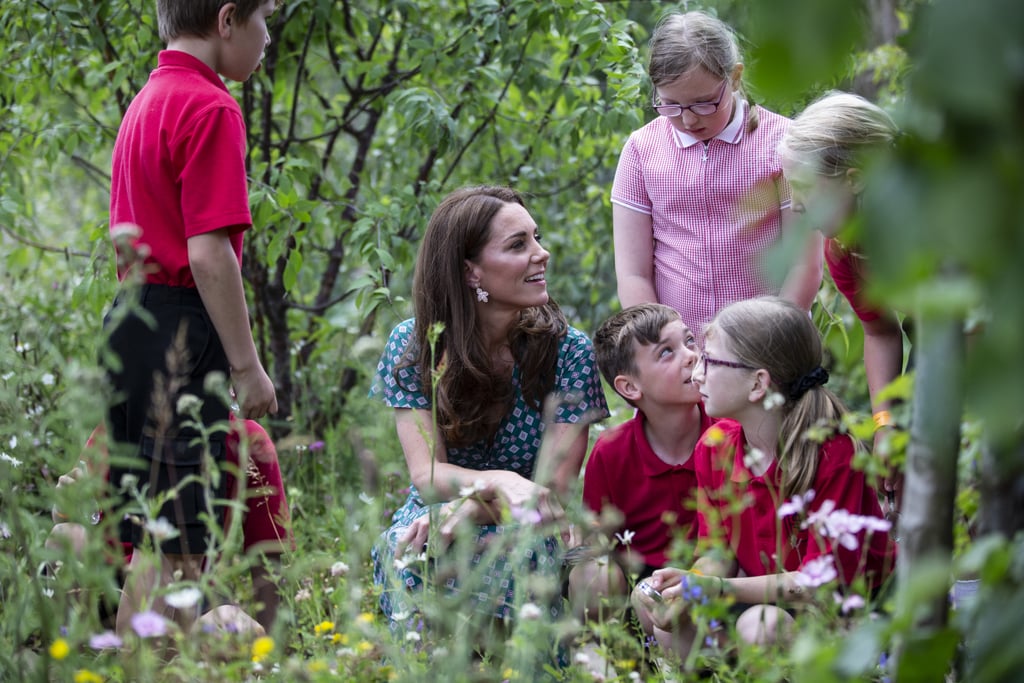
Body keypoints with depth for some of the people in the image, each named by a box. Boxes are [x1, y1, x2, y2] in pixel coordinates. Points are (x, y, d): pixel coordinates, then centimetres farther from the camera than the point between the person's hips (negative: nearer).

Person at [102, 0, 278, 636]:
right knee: (176, 547, -8)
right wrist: (248, 366, -15)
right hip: (182, 329, -10)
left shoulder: (147, 102, 18)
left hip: (132, 320, 10)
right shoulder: (211, 108, -12)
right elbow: (209, 252, -18)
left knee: (149, 539, 13)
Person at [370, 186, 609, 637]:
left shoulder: (567, 350, -4)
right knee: (406, 547, -34)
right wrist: (499, 483, -32)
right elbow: (426, 473, -10)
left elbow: (555, 486, -9)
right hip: (431, 519, 1)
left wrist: (468, 511, -28)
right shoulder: (413, 345, -3)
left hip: (522, 539, 0)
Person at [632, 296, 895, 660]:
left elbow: (824, 579, -24)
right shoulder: (713, 447, -3)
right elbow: (720, 551, 3)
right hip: (764, 597, 6)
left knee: (761, 625, -33)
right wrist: (691, 580, -23)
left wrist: (720, 588, -31)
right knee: (668, 619, -15)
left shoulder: (833, 453, -23)